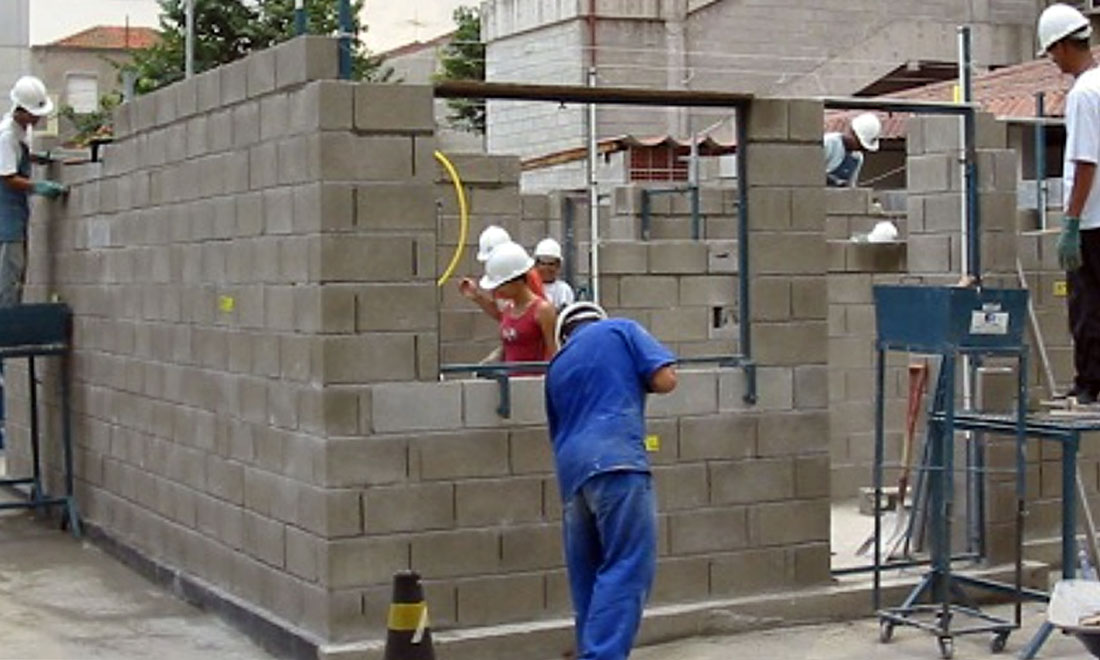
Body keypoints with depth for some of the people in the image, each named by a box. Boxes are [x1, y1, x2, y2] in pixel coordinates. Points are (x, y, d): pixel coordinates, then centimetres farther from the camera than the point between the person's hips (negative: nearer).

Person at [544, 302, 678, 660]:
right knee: (629, 568, -9)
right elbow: (665, 379, 2)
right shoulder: (621, 330, 12)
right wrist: (632, 381, 22)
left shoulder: (556, 367, 26)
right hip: (616, 460, -6)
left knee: (587, 577, 12)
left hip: (571, 470, 6)